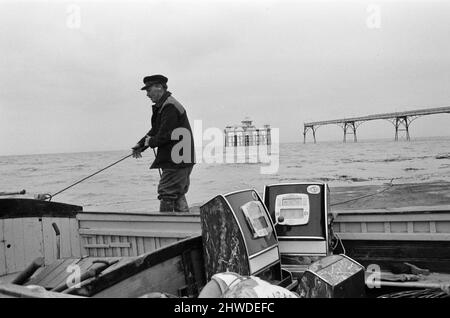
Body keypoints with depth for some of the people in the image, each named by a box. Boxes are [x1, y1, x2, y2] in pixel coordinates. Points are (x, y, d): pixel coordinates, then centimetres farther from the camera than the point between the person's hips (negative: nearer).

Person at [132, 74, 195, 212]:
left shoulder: (169, 106, -16)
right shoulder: (162, 106, 17)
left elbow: (163, 136, -19)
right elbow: (155, 130, 20)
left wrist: (150, 142, -1)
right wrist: (140, 145, 9)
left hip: (177, 161, -10)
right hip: (180, 160, 10)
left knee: (167, 194, -6)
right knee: (178, 195, 14)